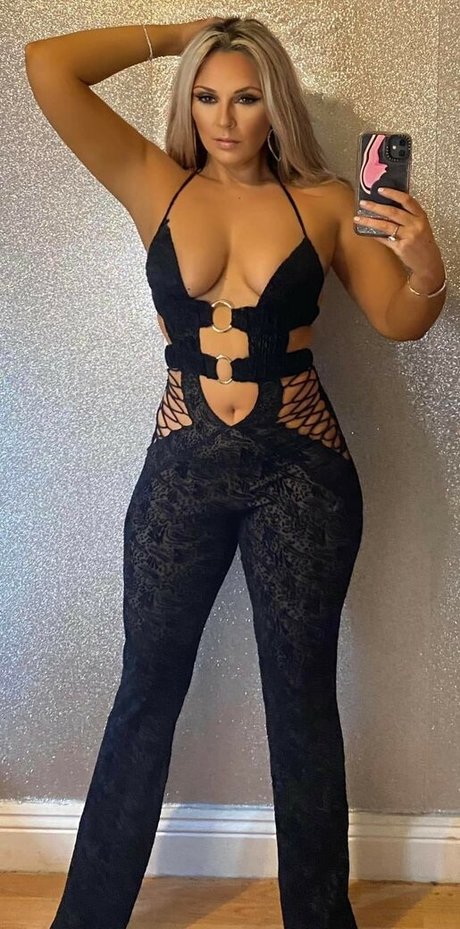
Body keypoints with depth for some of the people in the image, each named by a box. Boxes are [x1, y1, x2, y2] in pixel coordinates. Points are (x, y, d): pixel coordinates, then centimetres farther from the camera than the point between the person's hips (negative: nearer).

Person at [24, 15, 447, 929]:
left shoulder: (323, 201, 1)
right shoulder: (154, 184, 2)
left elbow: (400, 322, 4)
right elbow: (47, 67, -5)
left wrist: (425, 265, -17)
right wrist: (175, 34, 1)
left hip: (301, 470, -1)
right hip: (181, 465, 1)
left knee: (302, 698, 11)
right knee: (146, 691, 11)